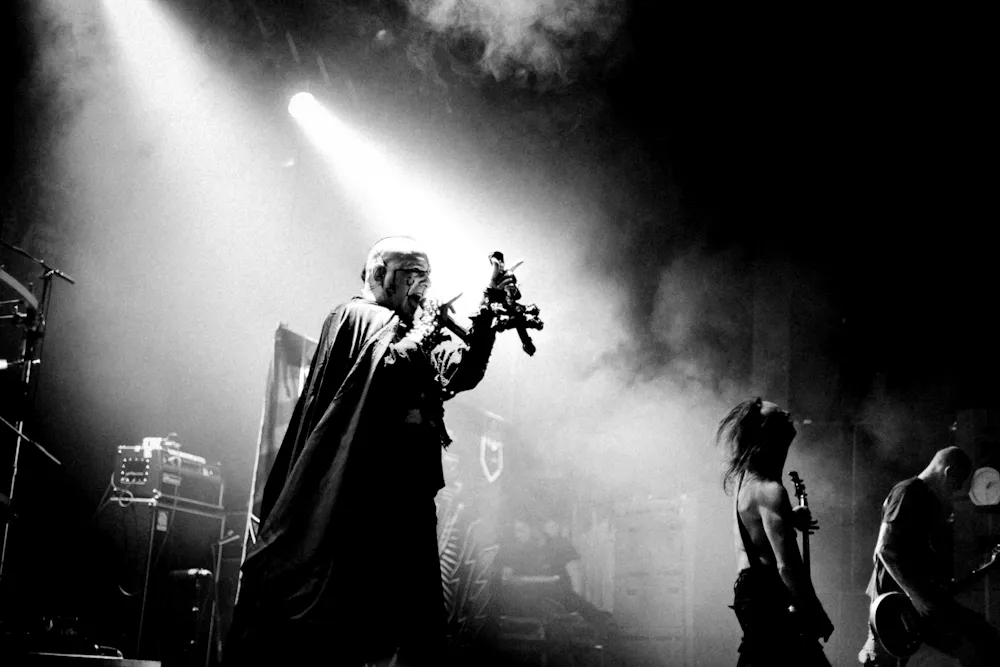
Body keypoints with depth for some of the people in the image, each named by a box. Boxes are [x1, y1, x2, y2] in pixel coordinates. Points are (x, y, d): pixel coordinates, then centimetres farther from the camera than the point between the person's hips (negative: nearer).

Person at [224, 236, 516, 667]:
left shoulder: (410, 336, 23)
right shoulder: (354, 316, 2)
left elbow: (462, 372, 10)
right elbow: (385, 370, -16)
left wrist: (487, 311, 2)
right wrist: (425, 331, -7)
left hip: (403, 496, 8)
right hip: (353, 495, -8)